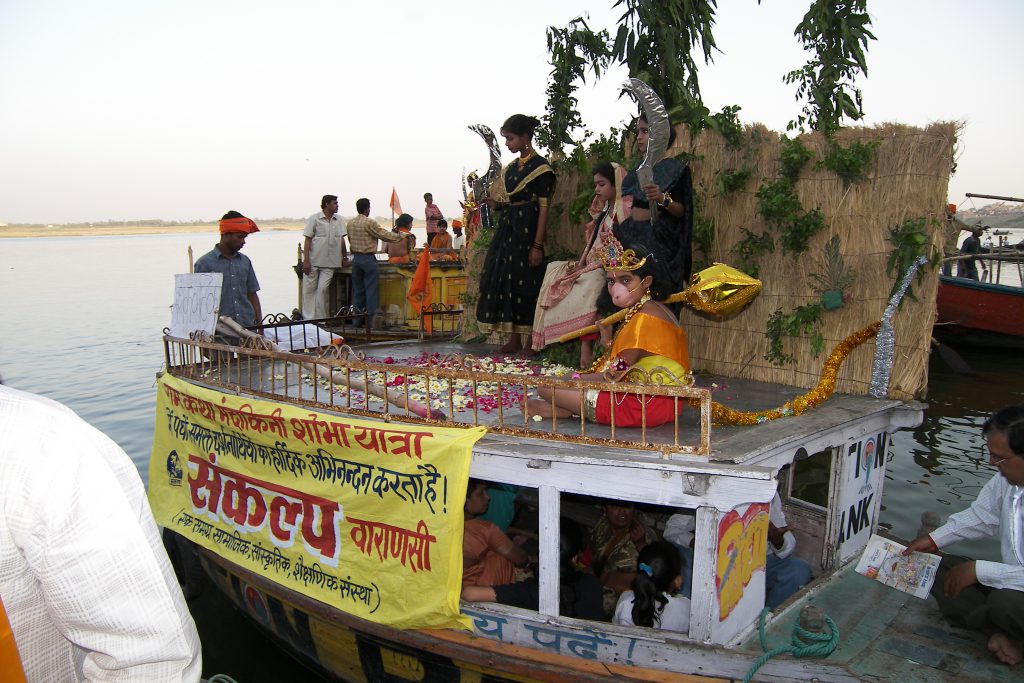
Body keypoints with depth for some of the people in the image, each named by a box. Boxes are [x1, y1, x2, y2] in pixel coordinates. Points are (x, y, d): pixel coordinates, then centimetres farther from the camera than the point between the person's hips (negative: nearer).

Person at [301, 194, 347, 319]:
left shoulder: (339, 220, 6)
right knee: (309, 289, 3)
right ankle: (308, 318, 10)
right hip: (313, 262, -2)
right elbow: (307, 240, -5)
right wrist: (306, 261, -10)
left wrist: (344, 256, 10)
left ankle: (320, 319, 6)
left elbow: (341, 239, 12)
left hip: (330, 262, 2)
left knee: (323, 289, -2)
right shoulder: (314, 219, -4)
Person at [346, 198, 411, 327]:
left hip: (356, 258, 6)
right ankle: (370, 320, 0)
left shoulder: (350, 223, 6)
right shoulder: (369, 223, -13)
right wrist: (402, 236, 0)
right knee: (371, 290, -1)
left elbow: (350, 240, 12)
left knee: (357, 290, 11)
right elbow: (385, 235, -10)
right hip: (368, 259, -6)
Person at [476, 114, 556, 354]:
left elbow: (544, 208, -12)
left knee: (525, 282, -6)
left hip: (527, 231, -8)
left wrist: (538, 245, -18)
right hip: (506, 229, 8)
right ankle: (514, 339, 13)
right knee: (504, 279, 5)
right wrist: (494, 199, -1)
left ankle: (530, 340, 3)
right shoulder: (511, 167, 15)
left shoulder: (540, 167, -8)